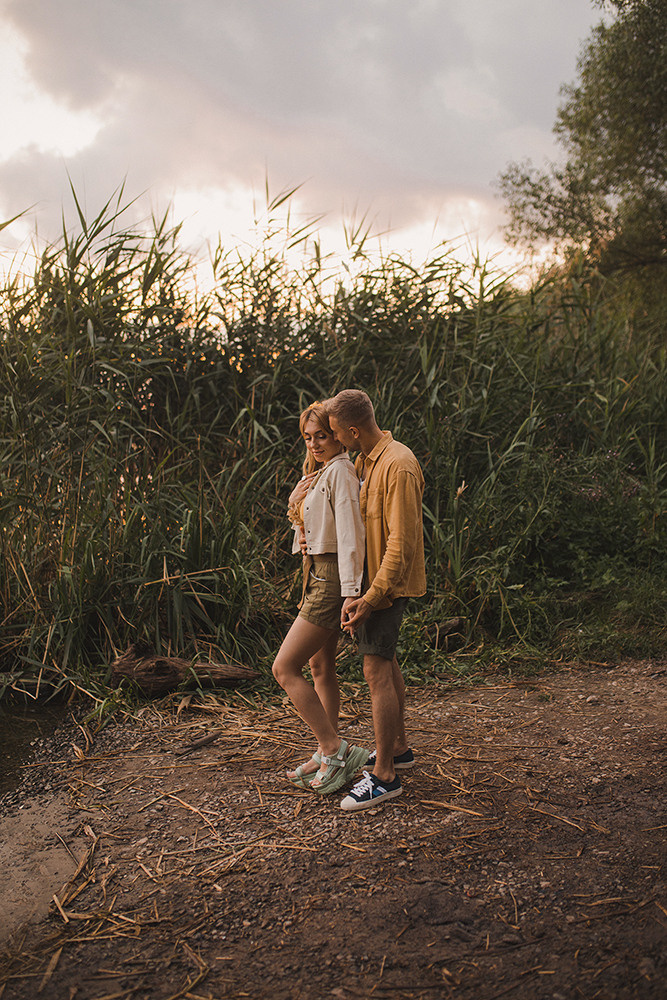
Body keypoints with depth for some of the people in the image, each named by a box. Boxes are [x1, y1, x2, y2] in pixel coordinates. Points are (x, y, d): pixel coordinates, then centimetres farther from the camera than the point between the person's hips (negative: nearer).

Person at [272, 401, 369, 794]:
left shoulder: (340, 471, -15)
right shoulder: (318, 472, 16)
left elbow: (350, 534, -23)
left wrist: (351, 593, -28)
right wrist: (295, 501, 3)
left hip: (333, 578, -10)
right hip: (318, 574, 10)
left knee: (285, 667, -9)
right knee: (321, 666, 15)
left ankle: (337, 750, -3)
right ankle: (329, 754, 25)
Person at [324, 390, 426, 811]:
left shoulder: (398, 467, -23)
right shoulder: (365, 460, 8)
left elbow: (401, 544, -25)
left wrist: (369, 598, -26)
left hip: (390, 582, -10)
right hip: (373, 578, 10)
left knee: (377, 670, -9)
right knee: (387, 661, 19)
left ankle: (384, 776, 0)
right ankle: (399, 748, 35)